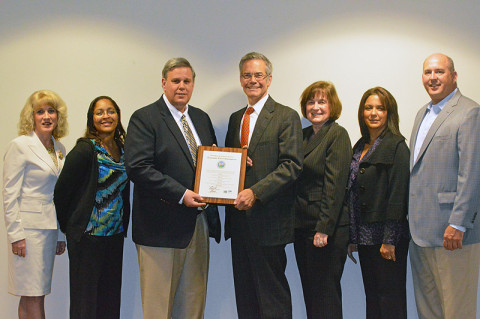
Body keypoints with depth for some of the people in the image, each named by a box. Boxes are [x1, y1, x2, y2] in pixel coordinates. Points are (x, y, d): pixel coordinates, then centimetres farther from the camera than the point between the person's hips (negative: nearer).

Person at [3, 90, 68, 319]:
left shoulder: (60, 149, 13)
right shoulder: (19, 145, -5)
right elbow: (10, 194, -9)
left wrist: (61, 235, 15)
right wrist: (16, 234, -13)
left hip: (51, 229, 6)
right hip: (29, 227, -6)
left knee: (32, 296, 10)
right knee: (33, 298, -4)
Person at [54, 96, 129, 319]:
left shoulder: (122, 149, 8)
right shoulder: (85, 149, -11)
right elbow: (62, 189, -8)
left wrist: (123, 224, 11)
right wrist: (67, 224, 2)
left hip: (115, 233, 6)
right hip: (87, 235, -6)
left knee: (111, 296, 11)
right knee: (85, 298, 1)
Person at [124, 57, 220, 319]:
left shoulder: (201, 118, 15)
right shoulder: (144, 118, -6)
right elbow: (137, 167, -17)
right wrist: (181, 195, -21)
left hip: (199, 223, 6)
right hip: (162, 226, -6)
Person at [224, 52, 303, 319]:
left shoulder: (287, 117, -4)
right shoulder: (235, 118, 17)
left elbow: (292, 165, -13)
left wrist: (255, 192, -22)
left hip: (269, 219, -6)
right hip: (239, 217, 7)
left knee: (272, 293, -1)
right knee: (245, 292, 13)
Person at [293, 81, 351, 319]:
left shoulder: (338, 134, -8)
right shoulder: (304, 135, 15)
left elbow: (335, 185, -15)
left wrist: (324, 228, -19)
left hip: (327, 228, -8)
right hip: (302, 225, 8)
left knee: (325, 294, -1)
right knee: (309, 292, 13)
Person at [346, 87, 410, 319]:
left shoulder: (396, 146, -8)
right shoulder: (359, 147, 13)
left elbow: (398, 194, -14)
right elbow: (353, 195, 12)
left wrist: (390, 240, -17)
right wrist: (353, 238, 9)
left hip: (388, 238, -7)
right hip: (365, 236, 7)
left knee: (390, 299, 0)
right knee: (371, 296, 12)